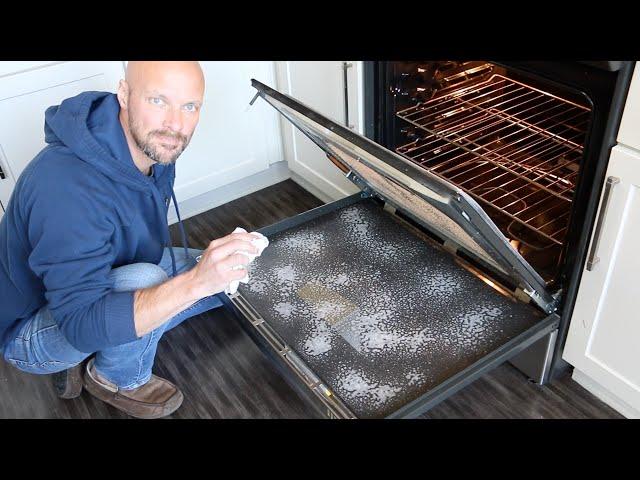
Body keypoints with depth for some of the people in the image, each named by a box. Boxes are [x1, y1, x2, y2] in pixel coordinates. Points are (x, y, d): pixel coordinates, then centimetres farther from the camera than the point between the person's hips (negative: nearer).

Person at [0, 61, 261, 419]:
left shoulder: (152, 145, -10)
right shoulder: (68, 187, -37)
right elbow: (83, 324, -39)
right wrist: (196, 281, -49)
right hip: (31, 331, -8)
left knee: (227, 274, 5)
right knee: (145, 278, -36)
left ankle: (85, 358, 8)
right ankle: (117, 379, -2)